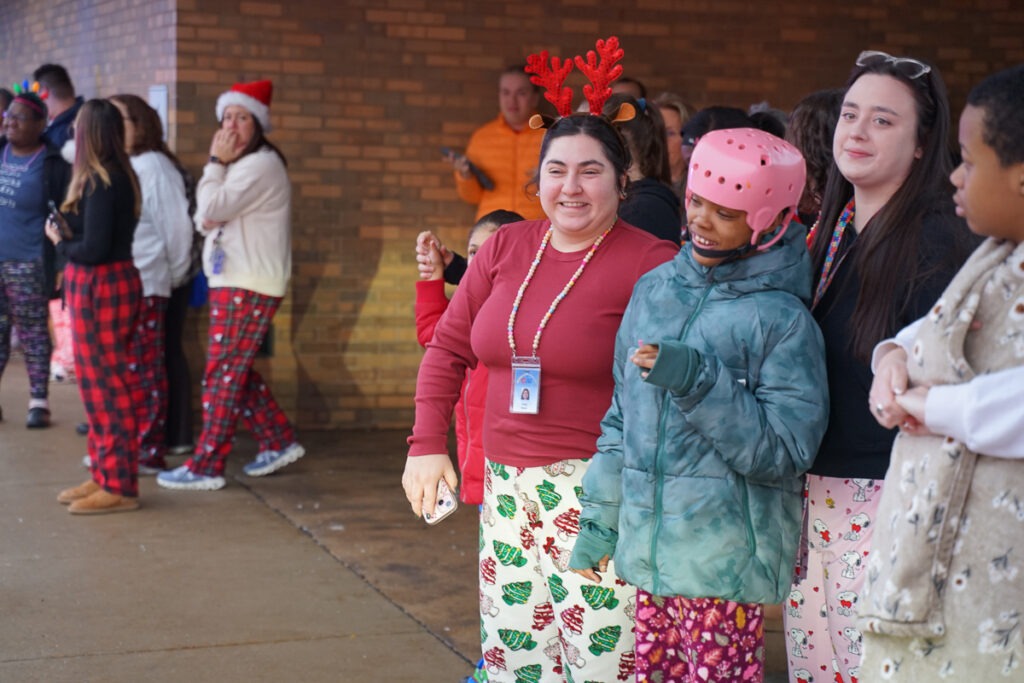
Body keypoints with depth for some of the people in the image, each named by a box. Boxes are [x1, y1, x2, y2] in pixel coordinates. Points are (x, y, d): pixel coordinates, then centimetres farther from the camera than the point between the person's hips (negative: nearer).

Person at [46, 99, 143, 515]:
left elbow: (93, 249, -21)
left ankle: (119, 486, 1)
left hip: (100, 287, -10)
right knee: (101, 385, 15)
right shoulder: (117, 177, 10)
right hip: (105, 284, 10)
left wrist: (59, 242, -4)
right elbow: (100, 237, 9)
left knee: (106, 386, -4)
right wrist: (66, 233, -2)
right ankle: (105, 475, 23)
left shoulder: (100, 183, -17)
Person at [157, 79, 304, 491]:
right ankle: (279, 441, 22)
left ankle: (205, 467, -5)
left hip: (249, 285, -10)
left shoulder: (260, 164, -14)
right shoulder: (241, 165, 19)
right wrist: (207, 220, -7)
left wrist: (216, 162, -10)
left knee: (222, 372, -8)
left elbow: (212, 208, -21)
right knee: (237, 370, 14)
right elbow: (205, 218, 16)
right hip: (233, 280, 10)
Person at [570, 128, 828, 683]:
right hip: (647, 548, 6)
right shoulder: (655, 289, 9)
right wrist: (598, 519, 17)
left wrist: (699, 382, -22)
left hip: (725, 559, -5)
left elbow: (784, 452, -14)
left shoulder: (782, 319, -9)